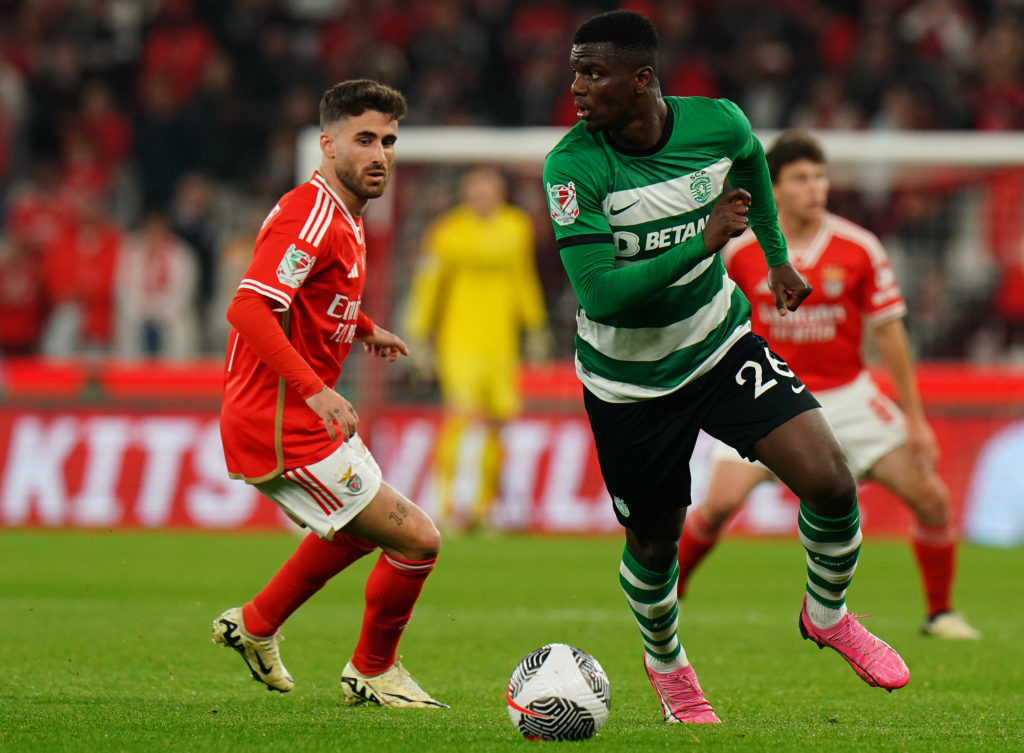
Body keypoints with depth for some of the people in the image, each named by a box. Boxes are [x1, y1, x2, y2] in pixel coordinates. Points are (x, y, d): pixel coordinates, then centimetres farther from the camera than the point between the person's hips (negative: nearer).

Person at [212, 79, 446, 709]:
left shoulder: (344, 216, 12)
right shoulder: (310, 216, -20)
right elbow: (248, 307, -32)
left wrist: (363, 328, 35)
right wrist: (315, 391, -37)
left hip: (300, 418, 11)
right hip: (286, 429, -11)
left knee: (361, 528, 33)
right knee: (417, 540, -6)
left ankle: (255, 626, 40)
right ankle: (373, 673, 13)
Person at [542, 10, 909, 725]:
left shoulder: (719, 124, -14)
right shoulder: (574, 166, -24)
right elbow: (601, 293, -31)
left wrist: (778, 257, 24)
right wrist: (705, 241, -36)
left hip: (721, 345, 2)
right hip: (630, 383, -2)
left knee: (830, 482, -15)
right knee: (654, 542, 10)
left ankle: (828, 614, 15)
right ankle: (667, 662, 44)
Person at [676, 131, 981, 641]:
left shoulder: (859, 249, -8)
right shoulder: (741, 251, -8)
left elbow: (888, 332, -3)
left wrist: (915, 419, -3)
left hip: (846, 397, 1)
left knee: (929, 496, -7)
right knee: (720, 502, -17)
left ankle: (940, 612, 12)